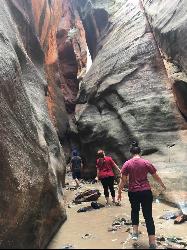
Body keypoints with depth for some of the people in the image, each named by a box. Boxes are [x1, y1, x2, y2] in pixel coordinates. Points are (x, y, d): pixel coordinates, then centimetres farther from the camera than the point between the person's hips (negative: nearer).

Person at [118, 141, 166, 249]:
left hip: (133, 192, 1)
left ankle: (135, 232, 23)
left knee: (135, 210, 27)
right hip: (146, 192, 0)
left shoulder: (127, 164, -5)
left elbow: (123, 180, -4)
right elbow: (156, 177, 3)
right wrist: (163, 185, 21)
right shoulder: (146, 163, -5)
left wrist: (119, 192, 7)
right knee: (148, 216, 6)